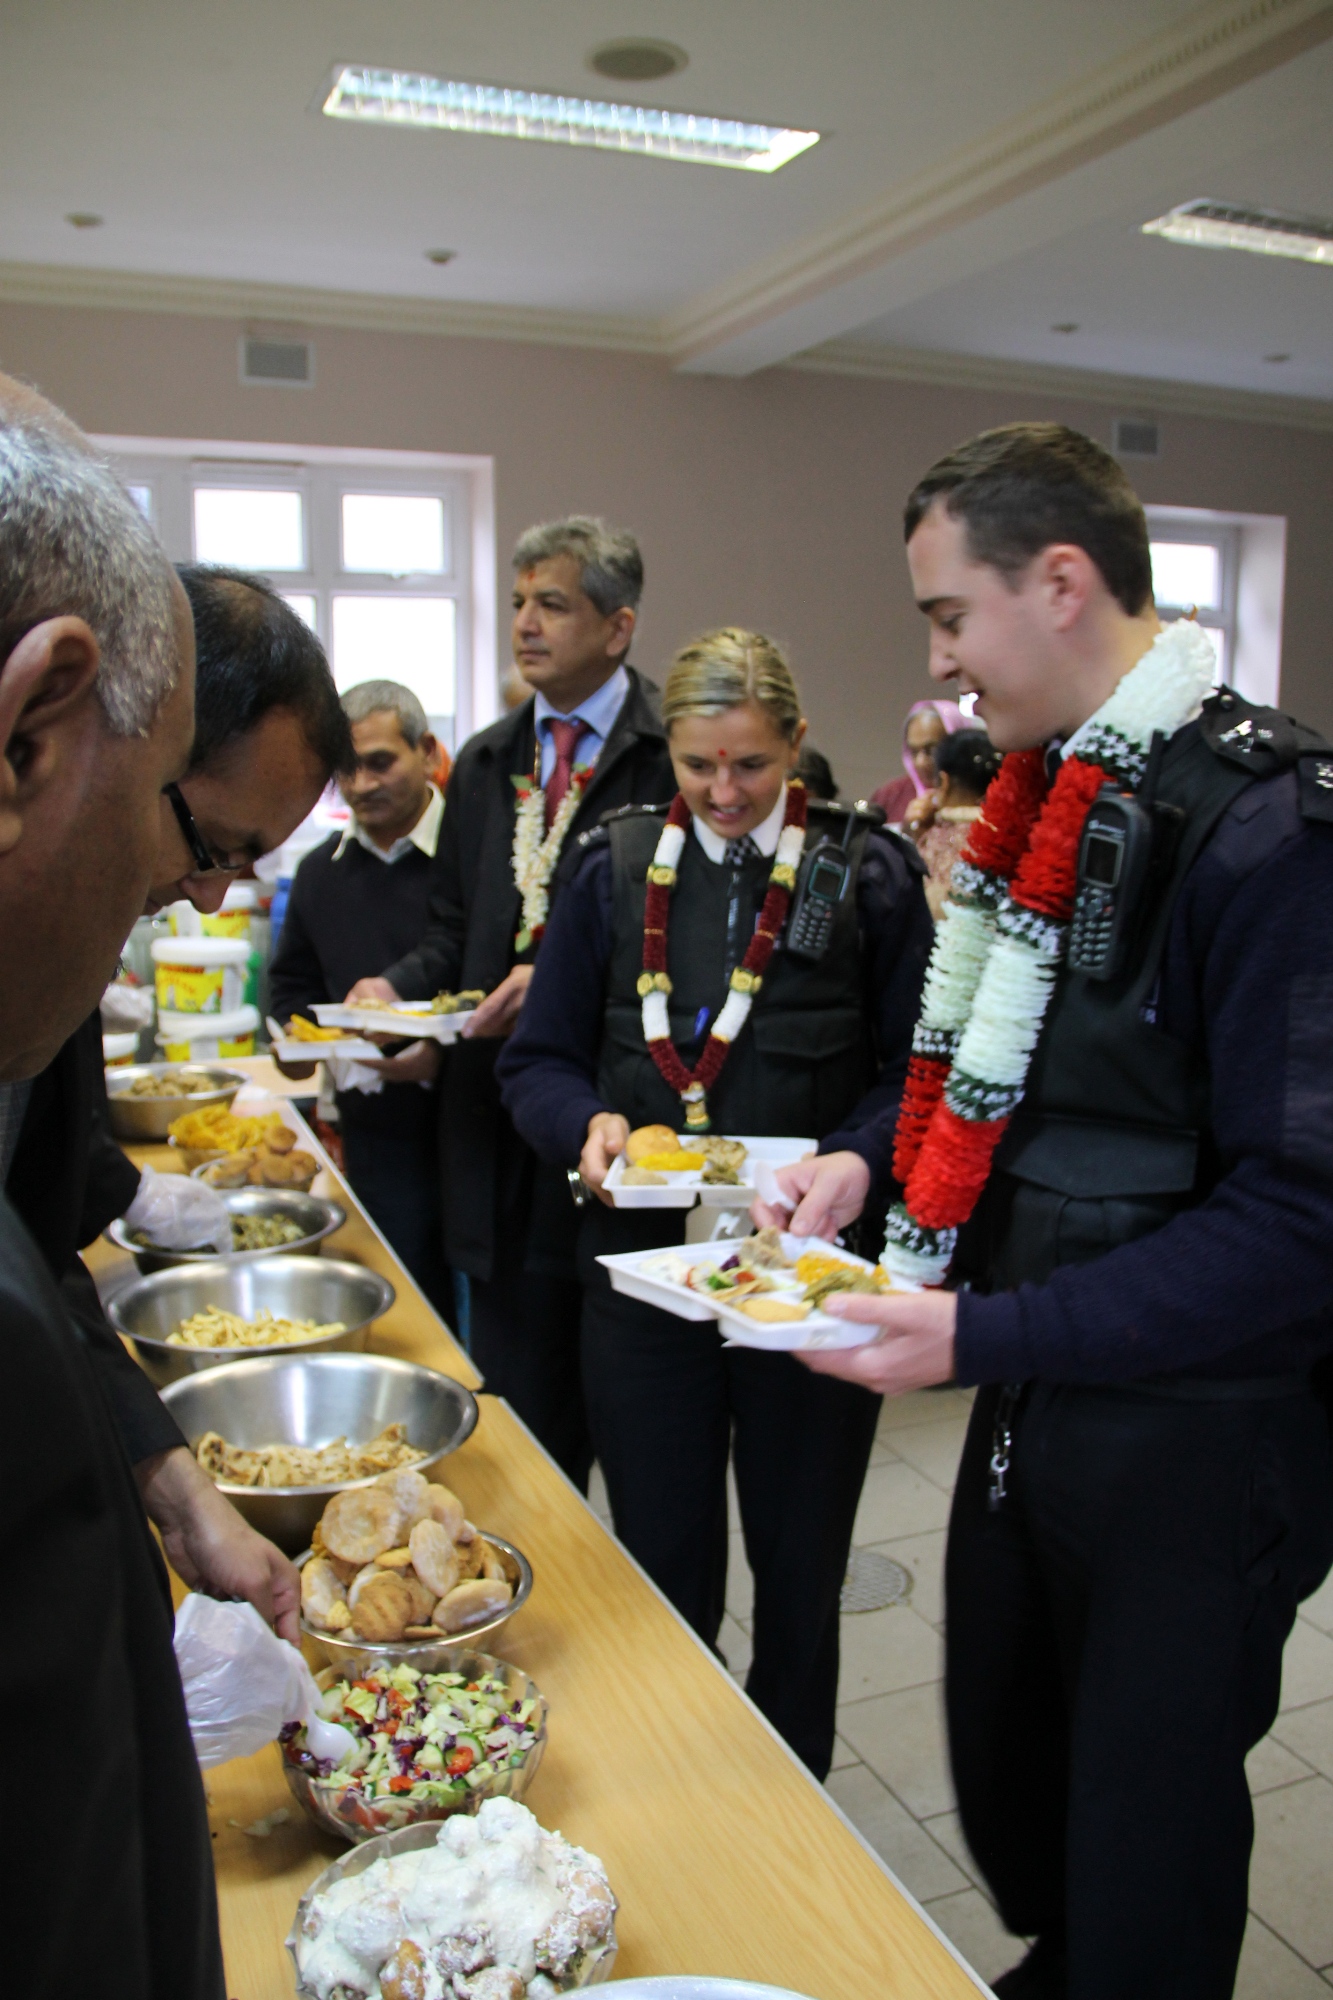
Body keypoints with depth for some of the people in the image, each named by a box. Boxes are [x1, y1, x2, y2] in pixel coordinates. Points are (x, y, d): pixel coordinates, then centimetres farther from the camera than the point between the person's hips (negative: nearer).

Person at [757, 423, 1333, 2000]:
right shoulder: (1048, 792, 6)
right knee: (1004, 1791, 25)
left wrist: (988, 1334, -24)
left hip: (1194, 1440, -7)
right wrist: (876, 1158, 1)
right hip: (1036, 1399, 8)